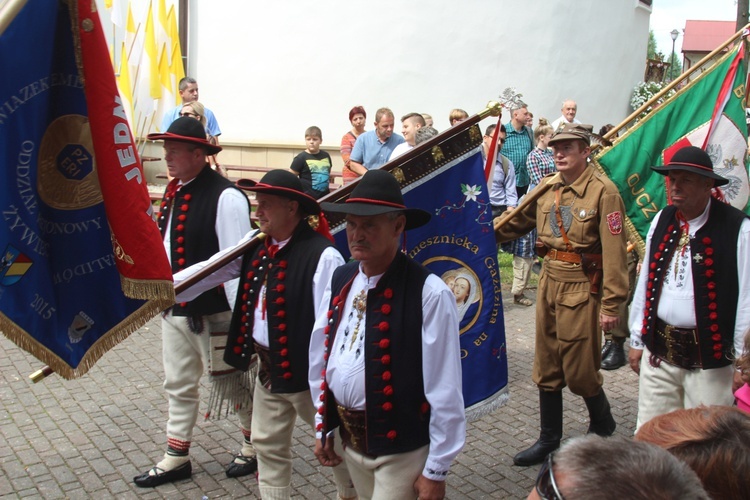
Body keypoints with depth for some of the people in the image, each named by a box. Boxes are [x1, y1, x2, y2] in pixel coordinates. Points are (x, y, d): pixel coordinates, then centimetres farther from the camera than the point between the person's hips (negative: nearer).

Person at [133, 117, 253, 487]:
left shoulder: (225, 197, -21)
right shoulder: (174, 190, 6)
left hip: (213, 313, -8)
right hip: (174, 308, 8)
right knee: (179, 386, 18)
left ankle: (254, 447, 32)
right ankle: (176, 459, 33)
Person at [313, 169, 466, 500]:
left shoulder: (429, 293, -19)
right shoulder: (340, 280, 2)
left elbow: (445, 389, -17)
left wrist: (436, 470, -12)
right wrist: (323, 426, 14)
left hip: (401, 446, -6)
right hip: (349, 439, 6)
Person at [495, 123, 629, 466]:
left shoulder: (603, 191, -13)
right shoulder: (547, 188, 6)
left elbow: (614, 252, -16)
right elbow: (516, 222, 20)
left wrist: (610, 305, -18)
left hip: (582, 287, -6)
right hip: (549, 282, 6)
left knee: (580, 371, 2)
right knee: (547, 367, 13)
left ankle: (603, 427, 30)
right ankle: (549, 438, 28)